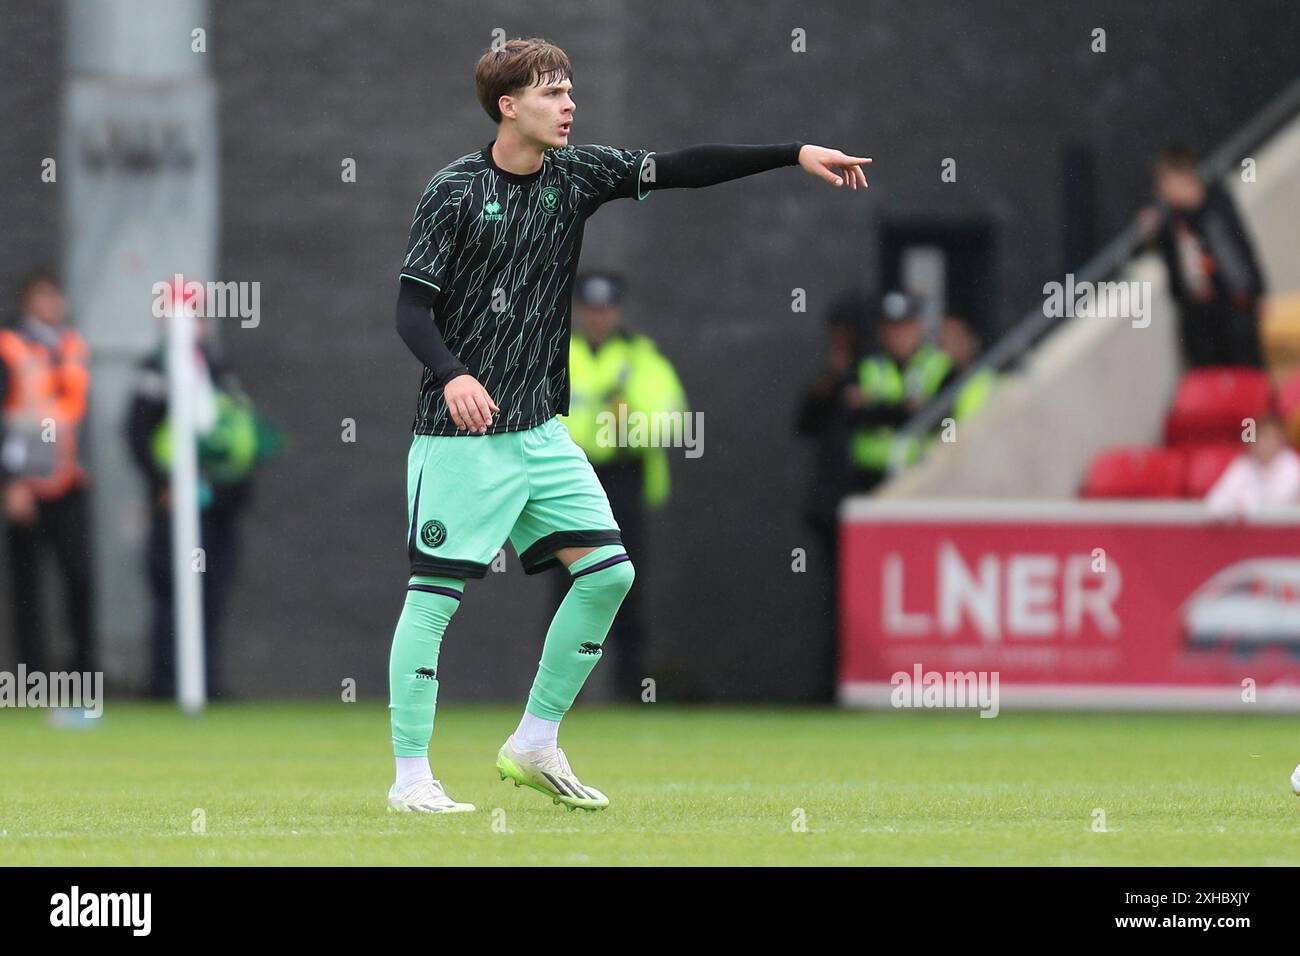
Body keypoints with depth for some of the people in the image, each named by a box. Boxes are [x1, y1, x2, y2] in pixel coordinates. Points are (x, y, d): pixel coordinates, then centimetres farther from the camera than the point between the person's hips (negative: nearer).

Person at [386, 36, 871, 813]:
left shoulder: (576, 175, 6)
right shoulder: (456, 191, -10)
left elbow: (683, 169, 3)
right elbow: (412, 310, -12)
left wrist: (795, 154, -4)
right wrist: (452, 376, -31)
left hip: (541, 428, 7)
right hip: (462, 434, -7)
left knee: (607, 570, 0)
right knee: (435, 594, -6)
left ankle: (535, 744, 11)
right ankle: (411, 776, 1)